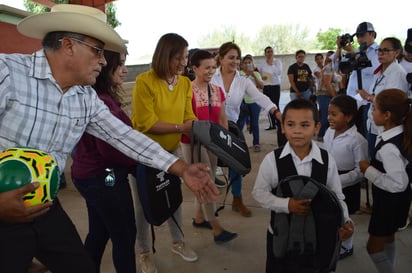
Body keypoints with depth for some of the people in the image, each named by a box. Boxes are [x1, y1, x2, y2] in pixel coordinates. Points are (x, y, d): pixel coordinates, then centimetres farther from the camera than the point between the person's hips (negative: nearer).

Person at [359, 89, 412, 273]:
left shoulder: (388, 148, -34)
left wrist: (368, 170, -25)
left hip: (390, 200, -9)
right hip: (394, 199, 9)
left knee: (373, 246, 8)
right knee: (388, 239, 28)